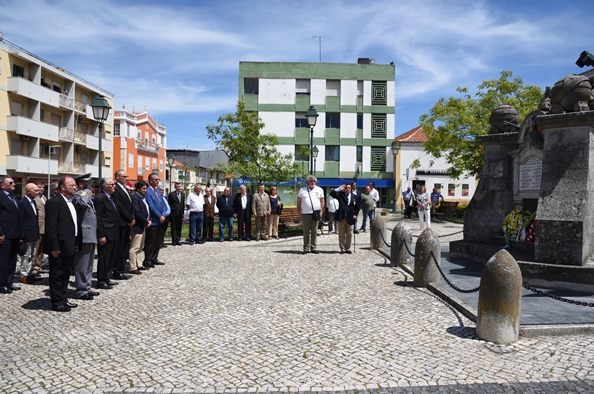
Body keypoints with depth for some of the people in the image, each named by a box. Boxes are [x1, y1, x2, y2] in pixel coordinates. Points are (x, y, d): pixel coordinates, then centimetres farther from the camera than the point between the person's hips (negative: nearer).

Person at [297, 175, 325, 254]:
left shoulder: (319, 190, 9)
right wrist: (299, 213, 0)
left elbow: (322, 201, 8)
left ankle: (313, 248, 10)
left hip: (315, 214, 0)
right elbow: (298, 202, 7)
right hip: (305, 214, 0)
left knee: (314, 232, 3)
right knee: (306, 232, 3)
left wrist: (321, 211, -3)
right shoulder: (302, 190, 7)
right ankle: (306, 248, 9)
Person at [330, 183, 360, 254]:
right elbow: (331, 194, -11)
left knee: (349, 235, 8)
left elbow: (357, 207, 12)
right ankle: (342, 249, 14)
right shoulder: (340, 195, 2)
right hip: (341, 218, -1)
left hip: (350, 219, 1)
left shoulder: (354, 196, 6)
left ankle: (348, 248, 19)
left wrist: (355, 214, 0)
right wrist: (339, 189, -16)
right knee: (341, 235, 5)